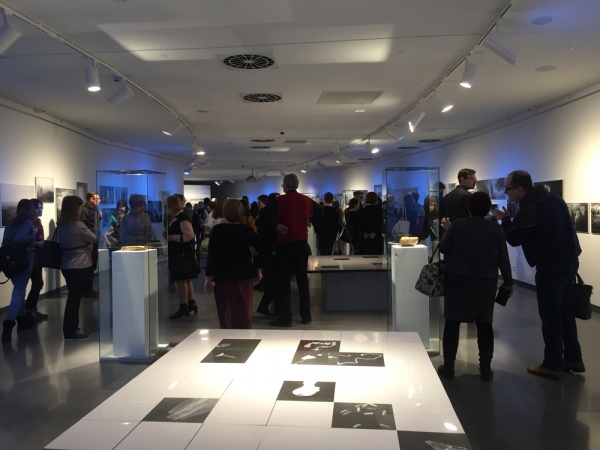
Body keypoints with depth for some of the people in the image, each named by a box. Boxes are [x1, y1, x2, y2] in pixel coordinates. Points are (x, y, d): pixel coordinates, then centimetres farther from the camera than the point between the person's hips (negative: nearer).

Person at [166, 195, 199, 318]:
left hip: (182, 254, -10)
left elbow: (190, 235, -28)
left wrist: (172, 237, -23)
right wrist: (167, 236, 6)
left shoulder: (182, 218, -18)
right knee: (186, 279, 17)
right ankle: (191, 303, 27)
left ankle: (183, 307, 3)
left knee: (181, 280, -4)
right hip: (177, 254, 10)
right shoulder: (175, 218, 11)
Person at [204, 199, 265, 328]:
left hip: (223, 275, -2)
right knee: (244, 310, 11)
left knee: (226, 311, 8)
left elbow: (211, 255, -10)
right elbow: (261, 249, -2)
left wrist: (208, 277, -4)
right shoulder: (246, 229, 0)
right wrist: (258, 268, 9)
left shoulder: (217, 230, -7)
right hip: (244, 274, 3)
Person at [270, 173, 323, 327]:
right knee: (302, 279, 11)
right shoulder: (306, 200, 7)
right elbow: (320, 210, 21)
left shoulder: (279, 200, -9)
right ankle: (306, 316, 14)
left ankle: (285, 317, 0)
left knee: (283, 280, 1)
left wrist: (278, 225, -5)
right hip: (302, 242, 5)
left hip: (284, 243, -4)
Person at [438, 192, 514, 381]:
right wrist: (508, 282, 12)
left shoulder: (457, 225, -4)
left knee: (452, 323, 6)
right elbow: (503, 258, 3)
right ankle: (485, 369, 13)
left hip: (457, 280, -1)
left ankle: (448, 366, 10)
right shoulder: (496, 229, 0)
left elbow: (443, 248, 2)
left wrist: (447, 231, 18)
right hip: (485, 282, 1)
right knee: (484, 324, 10)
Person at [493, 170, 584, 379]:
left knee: (550, 314, -1)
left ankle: (552, 365, 6)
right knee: (565, 311, 16)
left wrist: (505, 219, 2)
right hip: (568, 259, 9)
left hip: (551, 265, -9)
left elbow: (514, 239, -13)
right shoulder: (551, 197, 10)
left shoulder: (529, 209, -19)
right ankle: (573, 358, 24)